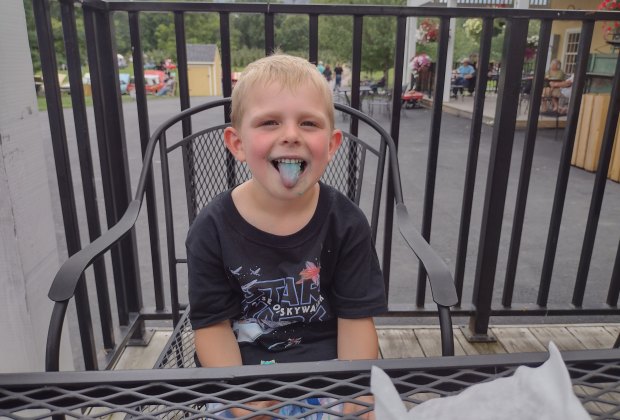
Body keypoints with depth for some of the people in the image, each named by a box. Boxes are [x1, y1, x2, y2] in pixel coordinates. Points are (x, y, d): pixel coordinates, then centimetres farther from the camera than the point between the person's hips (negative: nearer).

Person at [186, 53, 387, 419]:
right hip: (243, 364, 0)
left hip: (326, 361, 1)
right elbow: (213, 323, -8)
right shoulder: (213, 229, -12)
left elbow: (357, 318, -8)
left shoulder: (346, 223, -11)